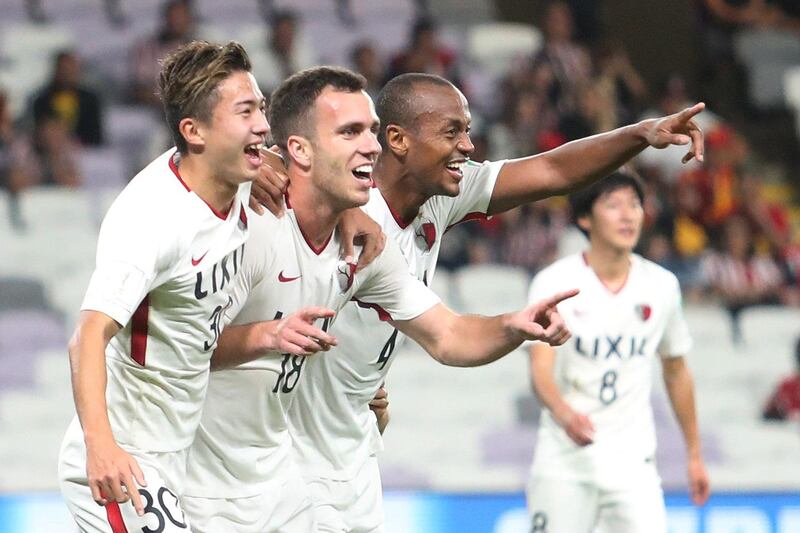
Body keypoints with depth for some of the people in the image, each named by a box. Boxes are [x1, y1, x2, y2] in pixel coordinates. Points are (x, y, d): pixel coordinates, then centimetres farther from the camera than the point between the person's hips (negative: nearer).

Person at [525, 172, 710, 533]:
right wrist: (564, 412, -41)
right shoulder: (554, 282, -7)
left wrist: (694, 454, 18)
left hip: (631, 459, 2)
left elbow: (676, 370, 16)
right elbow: (540, 368, -19)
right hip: (562, 458, -2)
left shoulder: (661, 286, 4)